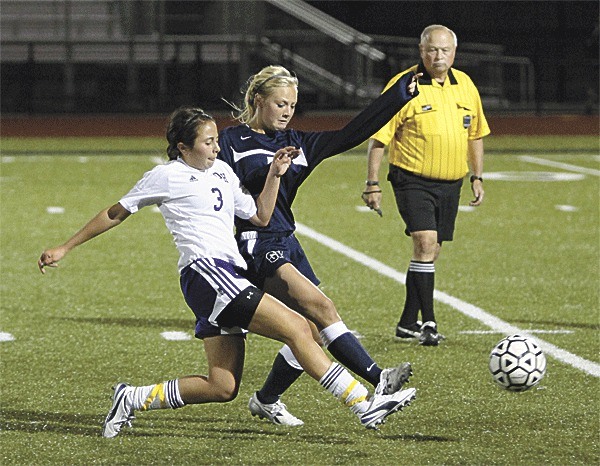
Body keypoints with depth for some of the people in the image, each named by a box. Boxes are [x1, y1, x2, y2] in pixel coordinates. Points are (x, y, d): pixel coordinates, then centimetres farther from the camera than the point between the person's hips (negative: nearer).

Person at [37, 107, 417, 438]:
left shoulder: (222, 172, 22)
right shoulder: (166, 177, 1)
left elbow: (260, 217, 26)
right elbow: (115, 214, 9)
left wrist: (275, 175, 14)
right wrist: (65, 249, 12)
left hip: (228, 279, 9)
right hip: (205, 271, -9)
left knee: (223, 387, 4)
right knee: (297, 328, -18)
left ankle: (133, 399, 13)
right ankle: (364, 404, -21)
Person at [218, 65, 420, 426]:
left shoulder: (297, 142, 16)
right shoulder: (233, 141, -1)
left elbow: (351, 134, 11)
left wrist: (400, 95, 7)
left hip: (287, 245, 8)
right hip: (256, 245, -8)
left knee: (313, 333, -1)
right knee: (321, 307, -23)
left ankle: (266, 401, 18)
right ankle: (378, 380, -31)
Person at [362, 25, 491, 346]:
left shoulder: (465, 85, 7)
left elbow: (476, 134, 19)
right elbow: (378, 137, -8)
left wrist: (477, 177, 15)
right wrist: (372, 184, -11)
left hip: (450, 185, 6)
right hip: (413, 182, -6)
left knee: (430, 253, 10)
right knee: (425, 243, -19)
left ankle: (408, 323, 20)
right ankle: (428, 322, -16)